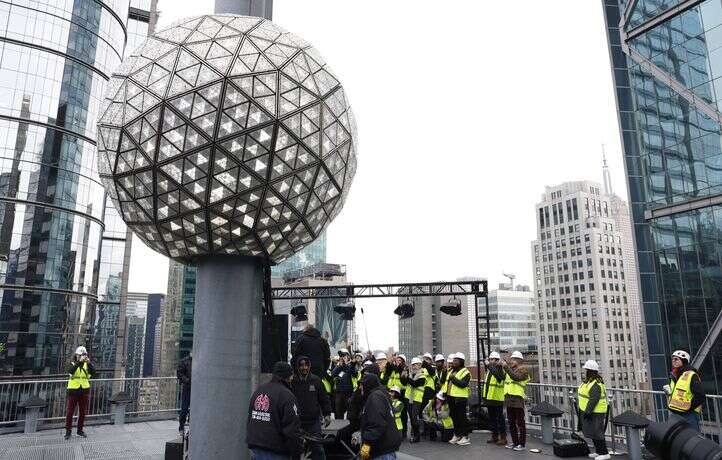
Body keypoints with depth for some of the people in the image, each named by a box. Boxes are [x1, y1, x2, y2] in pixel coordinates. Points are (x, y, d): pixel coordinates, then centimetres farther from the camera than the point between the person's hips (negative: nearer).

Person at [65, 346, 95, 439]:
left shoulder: (87, 364, 2)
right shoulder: (72, 363, -2)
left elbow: (93, 373, -14)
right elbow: (70, 371, -24)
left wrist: (89, 363, -27)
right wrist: (79, 362, -34)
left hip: (84, 390, 2)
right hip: (73, 390, -2)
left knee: (82, 411, 10)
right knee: (70, 411, 1)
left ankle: (80, 430, 22)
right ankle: (68, 431, 12)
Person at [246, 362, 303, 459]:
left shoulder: (258, 391, 10)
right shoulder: (286, 396, -17)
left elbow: (249, 419, 19)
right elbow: (292, 428, -18)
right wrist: (298, 450, -10)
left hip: (254, 444, 8)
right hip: (275, 451, -8)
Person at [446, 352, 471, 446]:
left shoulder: (465, 372, -9)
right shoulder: (451, 371, 16)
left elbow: (463, 384, -23)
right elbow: (447, 383, 23)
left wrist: (453, 378, -21)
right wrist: (445, 393, 16)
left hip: (460, 398, -8)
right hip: (451, 397, 8)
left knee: (461, 418, -3)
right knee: (454, 417, 14)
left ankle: (465, 437, 4)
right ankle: (456, 435, 24)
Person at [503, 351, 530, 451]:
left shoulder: (523, 370, -4)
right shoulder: (510, 369, 18)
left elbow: (516, 377, -23)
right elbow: (502, 378, 9)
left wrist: (506, 367, -23)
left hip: (517, 399, -8)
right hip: (508, 399, 8)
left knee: (520, 422, -2)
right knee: (511, 422, 13)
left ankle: (522, 444, 5)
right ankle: (515, 442, 23)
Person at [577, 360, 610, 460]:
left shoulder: (596, 385, -23)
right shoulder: (588, 381, 9)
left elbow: (594, 400, -27)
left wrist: (587, 412, -25)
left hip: (595, 412, -10)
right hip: (588, 411, 10)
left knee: (596, 433, -4)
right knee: (592, 432, 16)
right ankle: (599, 451, 26)